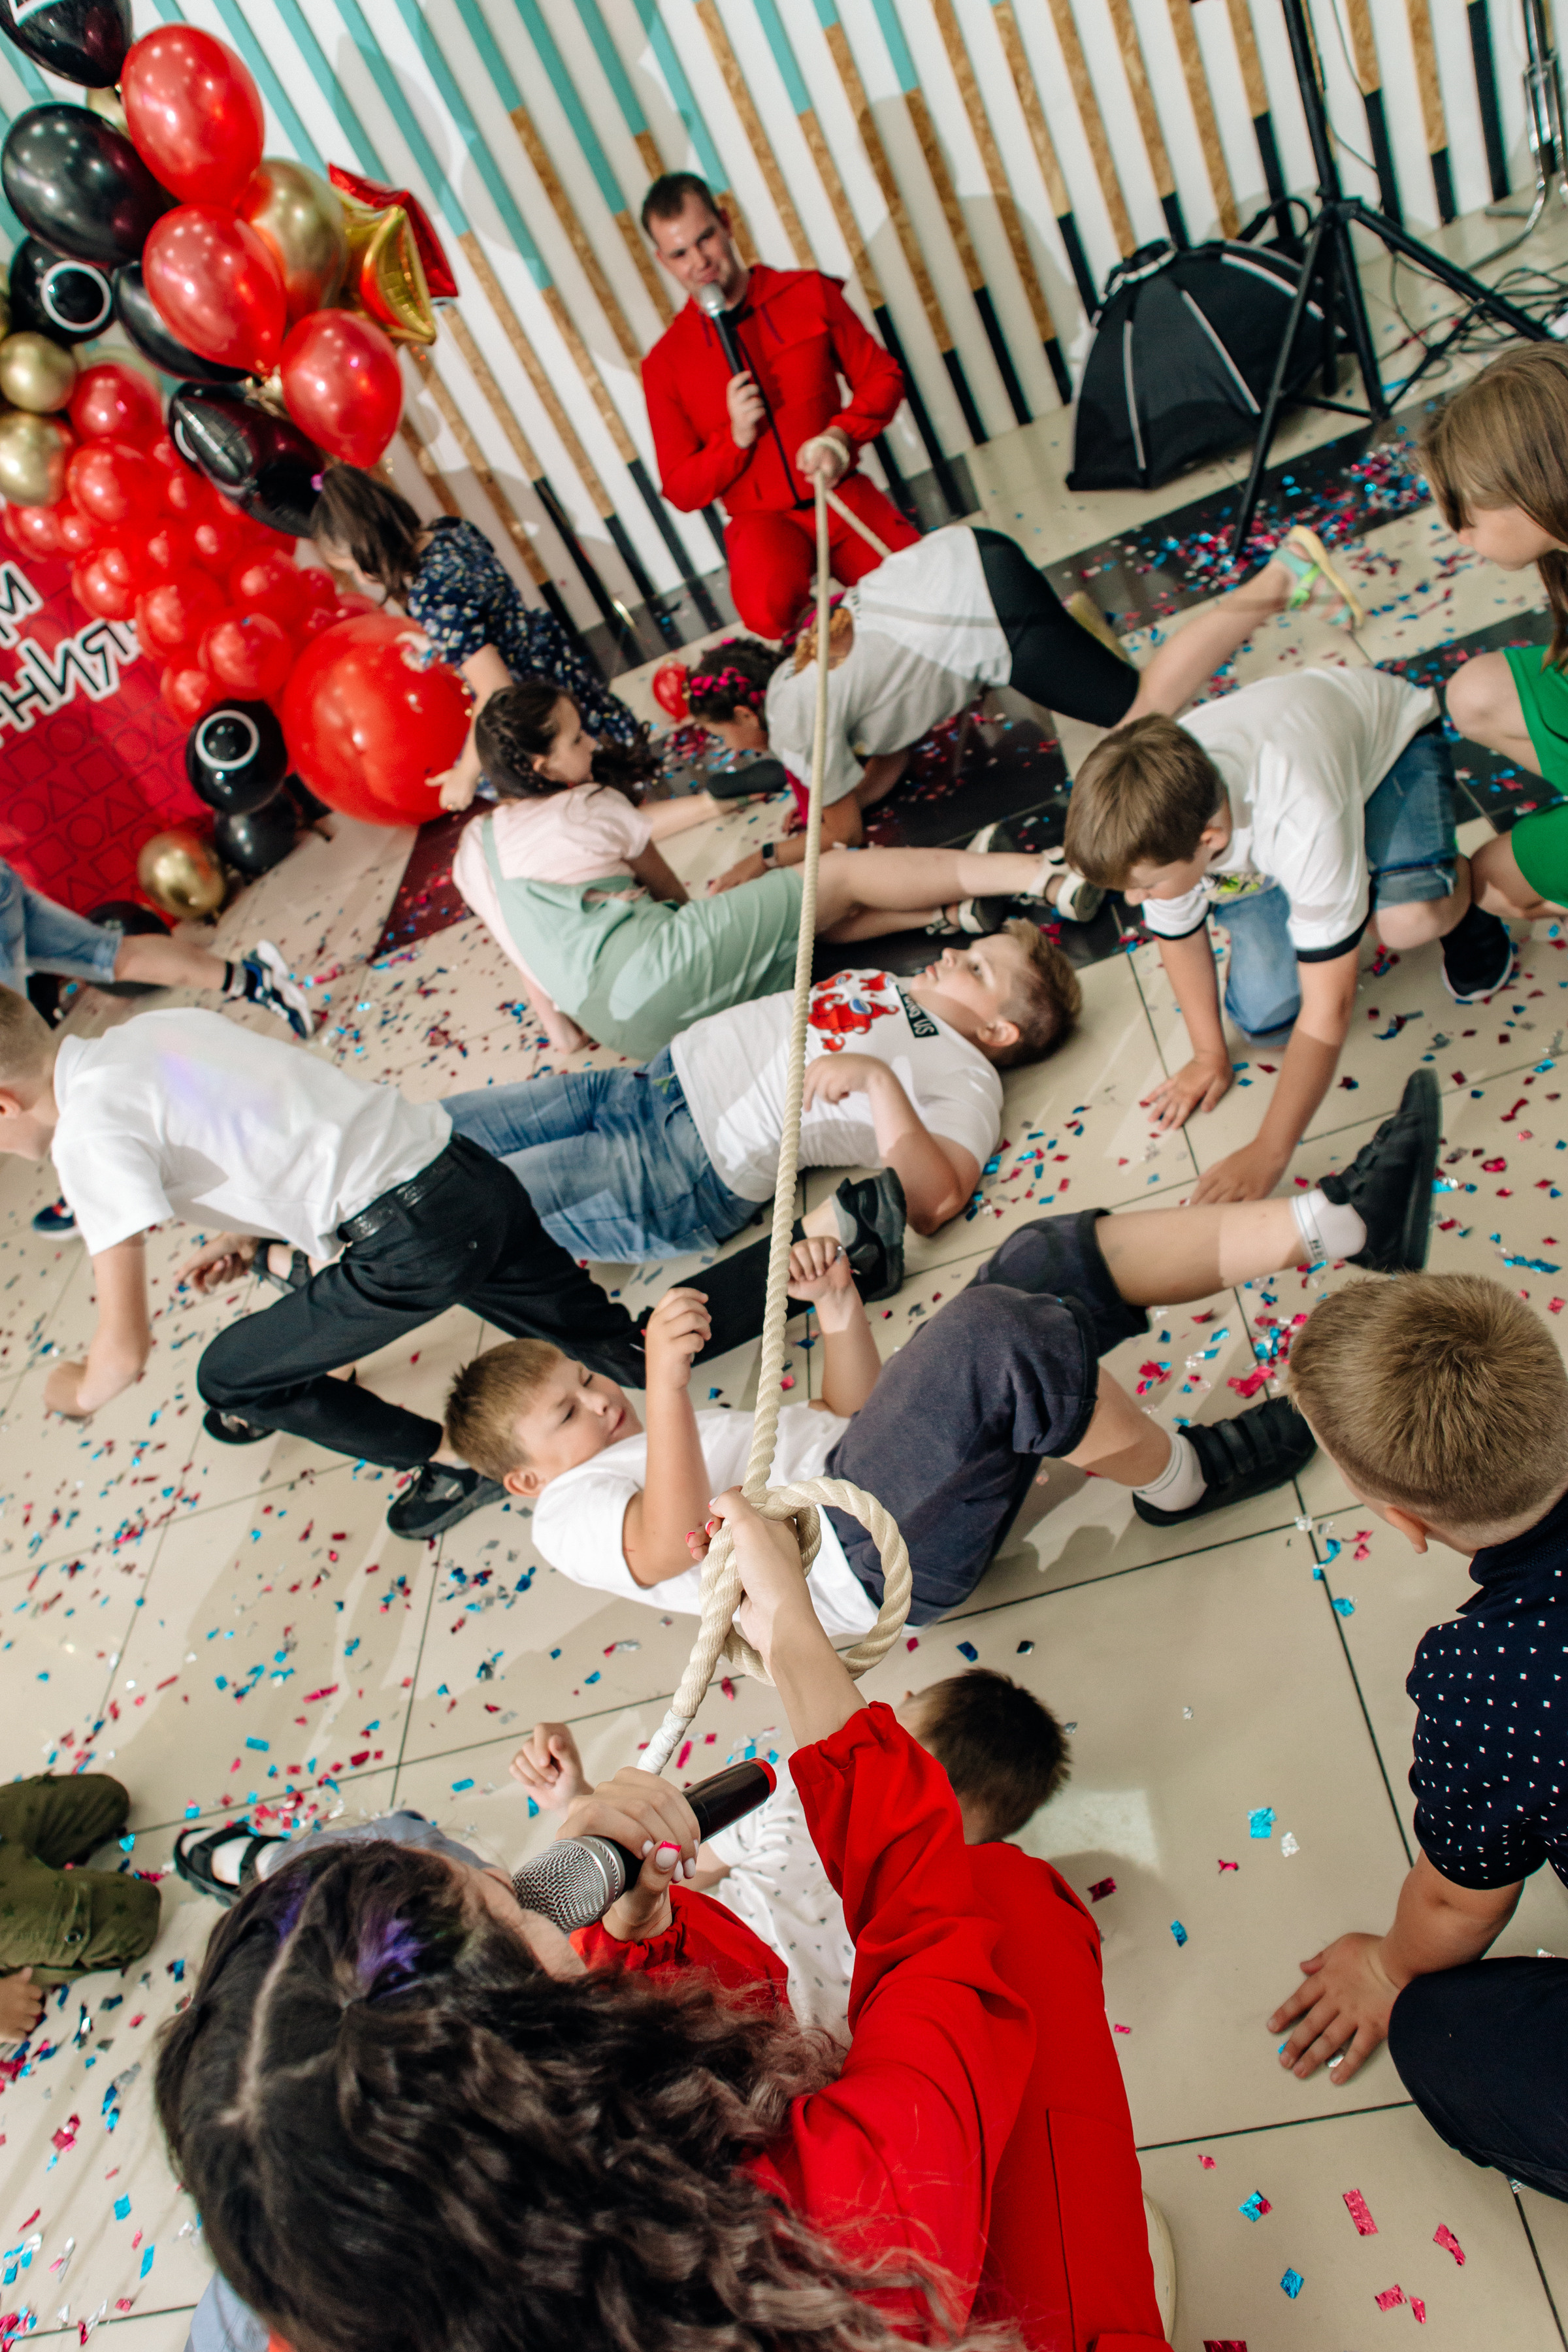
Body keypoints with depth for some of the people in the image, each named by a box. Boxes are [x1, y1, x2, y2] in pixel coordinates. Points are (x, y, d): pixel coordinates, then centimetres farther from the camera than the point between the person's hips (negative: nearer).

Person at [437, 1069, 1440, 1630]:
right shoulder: (571, 1512, 7)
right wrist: (665, 1375, -26)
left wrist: (839, 1311, 5)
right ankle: (1178, 1477, -7)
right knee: (996, 1332, -32)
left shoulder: (642, 1423, 30)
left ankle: (1335, 1221, -10)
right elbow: (671, 1544, -18)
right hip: (866, 1553, -9)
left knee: (1050, 1257, -4)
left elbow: (851, 1413, 23)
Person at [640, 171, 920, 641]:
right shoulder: (665, 363, 1)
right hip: (761, 519, -2)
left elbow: (882, 376, 9)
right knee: (767, 610, -36)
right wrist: (736, 438, -16)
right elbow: (681, 489, 1)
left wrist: (840, 437, -10)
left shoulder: (809, 293, 5)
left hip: (846, 498, 2)